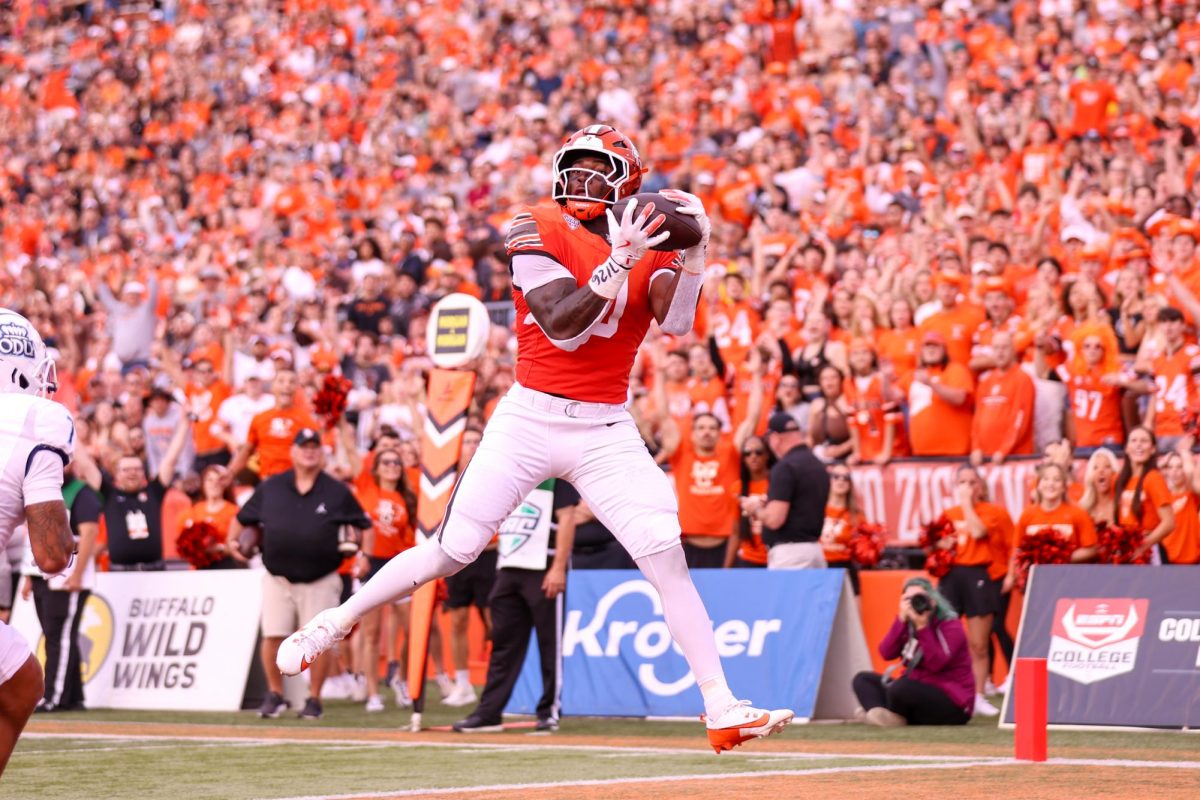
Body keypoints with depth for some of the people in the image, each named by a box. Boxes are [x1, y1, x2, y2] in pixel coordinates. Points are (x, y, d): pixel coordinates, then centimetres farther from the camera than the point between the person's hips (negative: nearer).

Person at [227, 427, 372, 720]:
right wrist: (233, 541, -1)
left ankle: (314, 699, 11)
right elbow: (242, 518, 13)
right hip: (278, 578, 1)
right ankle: (275, 694, 14)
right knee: (272, 635, -2)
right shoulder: (271, 487, 5)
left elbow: (364, 525, 7)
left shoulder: (337, 492, 1)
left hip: (320, 581, -1)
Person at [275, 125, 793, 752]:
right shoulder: (539, 230, -4)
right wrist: (620, 262, -27)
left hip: (607, 432, 2)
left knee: (667, 558, -10)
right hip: (530, 417, -2)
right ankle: (338, 621, 21)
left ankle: (722, 711, -9)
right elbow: (562, 327, -17)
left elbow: (678, 322, -11)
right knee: (451, 552, -2)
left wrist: (695, 255, -24)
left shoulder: (647, 242, 6)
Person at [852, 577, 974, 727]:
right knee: (863, 679, 3)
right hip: (919, 693, 8)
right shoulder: (908, 625, 9)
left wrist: (922, 626, -27)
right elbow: (886, 653, -8)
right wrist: (902, 619, -15)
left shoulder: (950, 625, -10)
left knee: (899, 688, -34)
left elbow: (936, 664, -25)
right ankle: (882, 715, -25)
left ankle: (896, 717, -1)